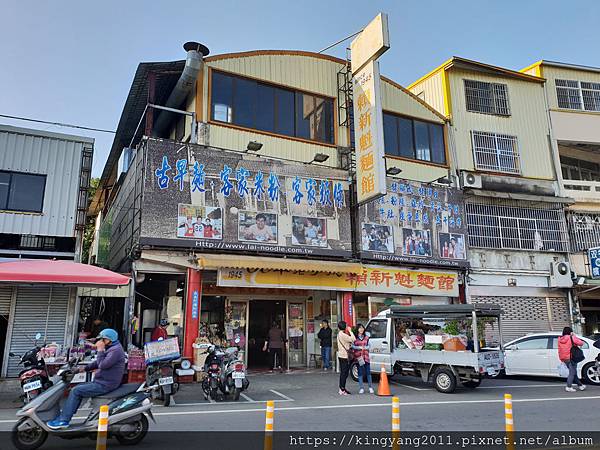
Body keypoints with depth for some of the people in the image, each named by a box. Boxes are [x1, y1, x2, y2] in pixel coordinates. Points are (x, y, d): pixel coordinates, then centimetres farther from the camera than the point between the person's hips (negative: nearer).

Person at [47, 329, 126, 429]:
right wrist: (84, 368, 15)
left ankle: (63, 420, -4)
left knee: (76, 391, -9)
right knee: (79, 387, 16)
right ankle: (67, 414, 20)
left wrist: (100, 350, -18)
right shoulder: (111, 349, 15)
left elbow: (102, 365, -26)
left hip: (105, 385, -10)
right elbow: (98, 363, 24)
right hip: (102, 382, 10)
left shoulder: (116, 350, -19)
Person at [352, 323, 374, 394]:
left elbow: (368, 346, 8)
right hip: (358, 357, -2)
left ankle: (370, 388, 16)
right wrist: (360, 347, -15)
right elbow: (353, 346, -5)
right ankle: (361, 388, 9)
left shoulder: (366, 337, 11)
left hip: (366, 356, 2)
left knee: (368, 372, 5)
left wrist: (364, 347, -9)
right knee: (360, 373, 2)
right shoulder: (354, 338, 0)